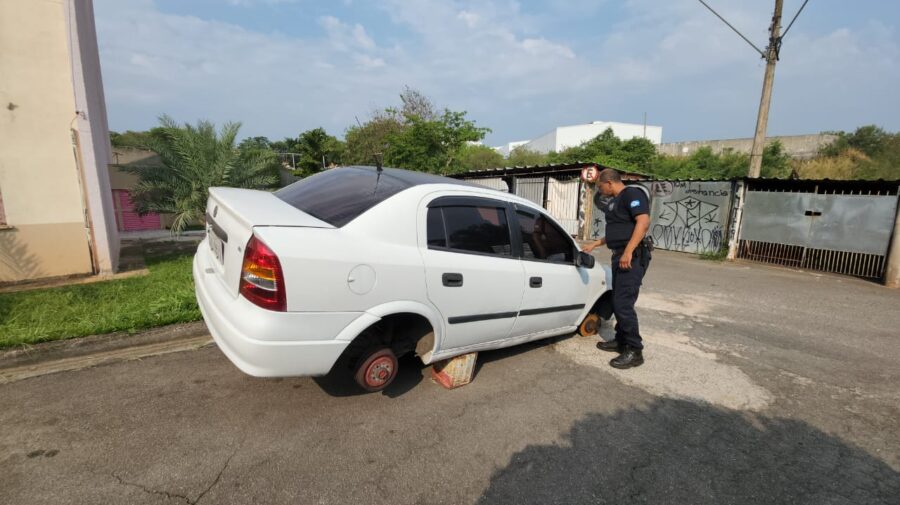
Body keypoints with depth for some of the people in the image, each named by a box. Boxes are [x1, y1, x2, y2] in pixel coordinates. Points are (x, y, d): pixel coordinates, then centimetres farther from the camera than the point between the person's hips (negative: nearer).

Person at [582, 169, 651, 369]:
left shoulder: (632, 194, -9)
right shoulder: (616, 201, 20)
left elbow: (643, 222, -23)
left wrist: (628, 252, -28)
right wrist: (594, 244, 33)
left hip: (632, 257, -10)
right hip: (619, 256, 10)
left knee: (624, 303, -11)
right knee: (618, 302, 13)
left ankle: (635, 351, -2)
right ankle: (621, 341, 25)